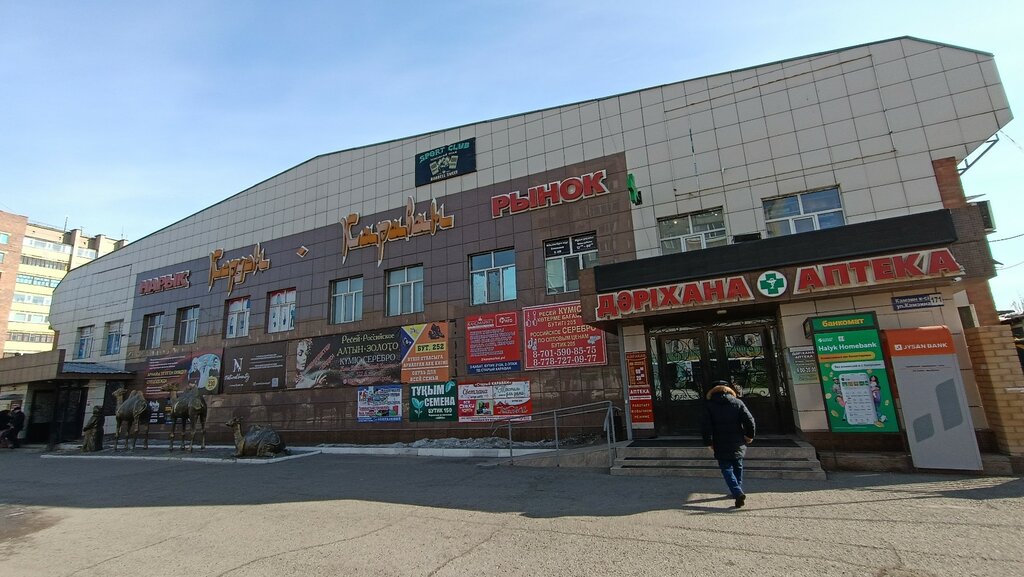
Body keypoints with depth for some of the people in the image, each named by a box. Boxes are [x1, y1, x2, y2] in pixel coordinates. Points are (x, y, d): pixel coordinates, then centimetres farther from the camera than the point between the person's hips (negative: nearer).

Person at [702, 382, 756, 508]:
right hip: (738, 444, 3)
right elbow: (750, 420, -6)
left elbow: (707, 426, -9)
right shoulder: (738, 403, 1)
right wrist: (750, 435, 8)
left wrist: (709, 442, 0)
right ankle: (738, 491, 31)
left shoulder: (709, 406, -4)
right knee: (738, 467, 21)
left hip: (721, 446, -3)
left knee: (727, 469, 3)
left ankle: (738, 493, -14)